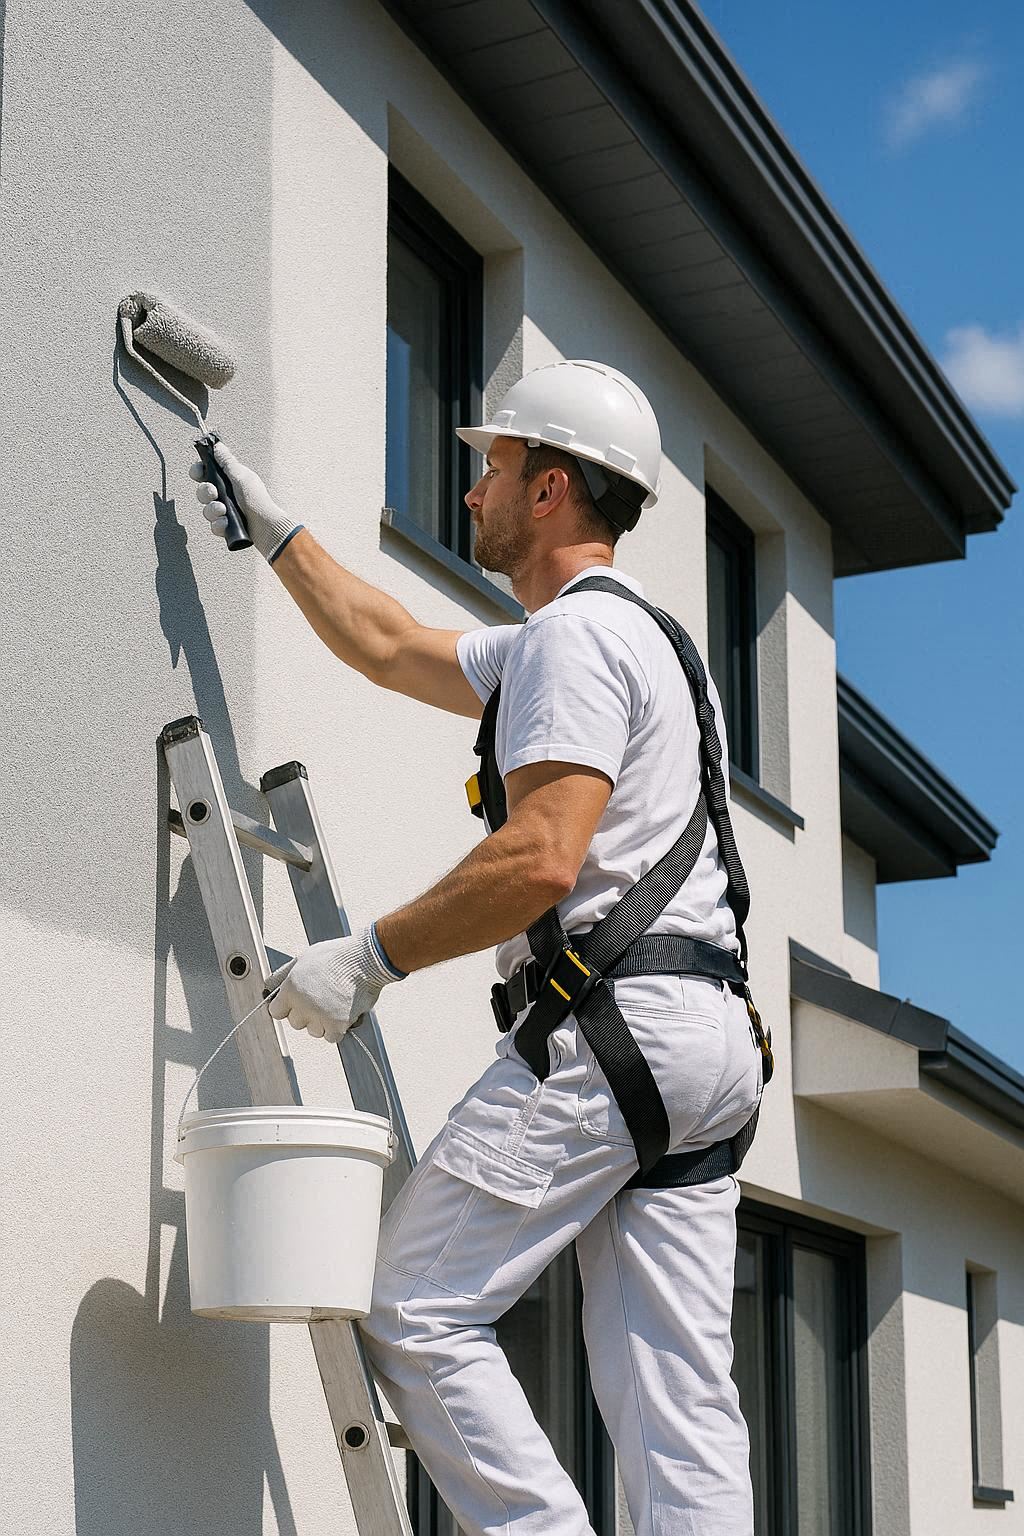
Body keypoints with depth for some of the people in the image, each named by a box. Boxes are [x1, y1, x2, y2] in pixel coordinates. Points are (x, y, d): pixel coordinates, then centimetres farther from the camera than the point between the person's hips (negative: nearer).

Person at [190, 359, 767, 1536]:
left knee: (416, 1311, -4)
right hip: (710, 1042, 10)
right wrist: (271, 529, 41)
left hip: (604, 1024, -10)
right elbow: (385, 646, 36)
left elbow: (540, 860, -21)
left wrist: (369, 958, -13)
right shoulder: (634, 635, 26)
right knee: (676, 1404, 4)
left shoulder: (573, 632, -7)